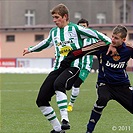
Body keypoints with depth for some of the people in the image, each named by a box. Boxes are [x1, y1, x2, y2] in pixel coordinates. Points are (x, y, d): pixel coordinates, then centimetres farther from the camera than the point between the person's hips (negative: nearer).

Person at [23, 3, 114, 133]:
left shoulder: (75, 29, 0)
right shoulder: (53, 32, 18)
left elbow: (95, 34, -5)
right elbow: (46, 43, 39)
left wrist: (110, 43, -16)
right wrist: (30, 49, 49)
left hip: (73, 67, -7)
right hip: (58, 68, 7)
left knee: (58, 84, -40)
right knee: (41, 100, -3)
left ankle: (65, 120, -41)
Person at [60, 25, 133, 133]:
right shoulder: (103, 46, -14)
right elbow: (83, 51, -16)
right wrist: (68, 59, -21)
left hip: (123, 85, 3)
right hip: (105, 83, -3)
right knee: (103, 99, -33)